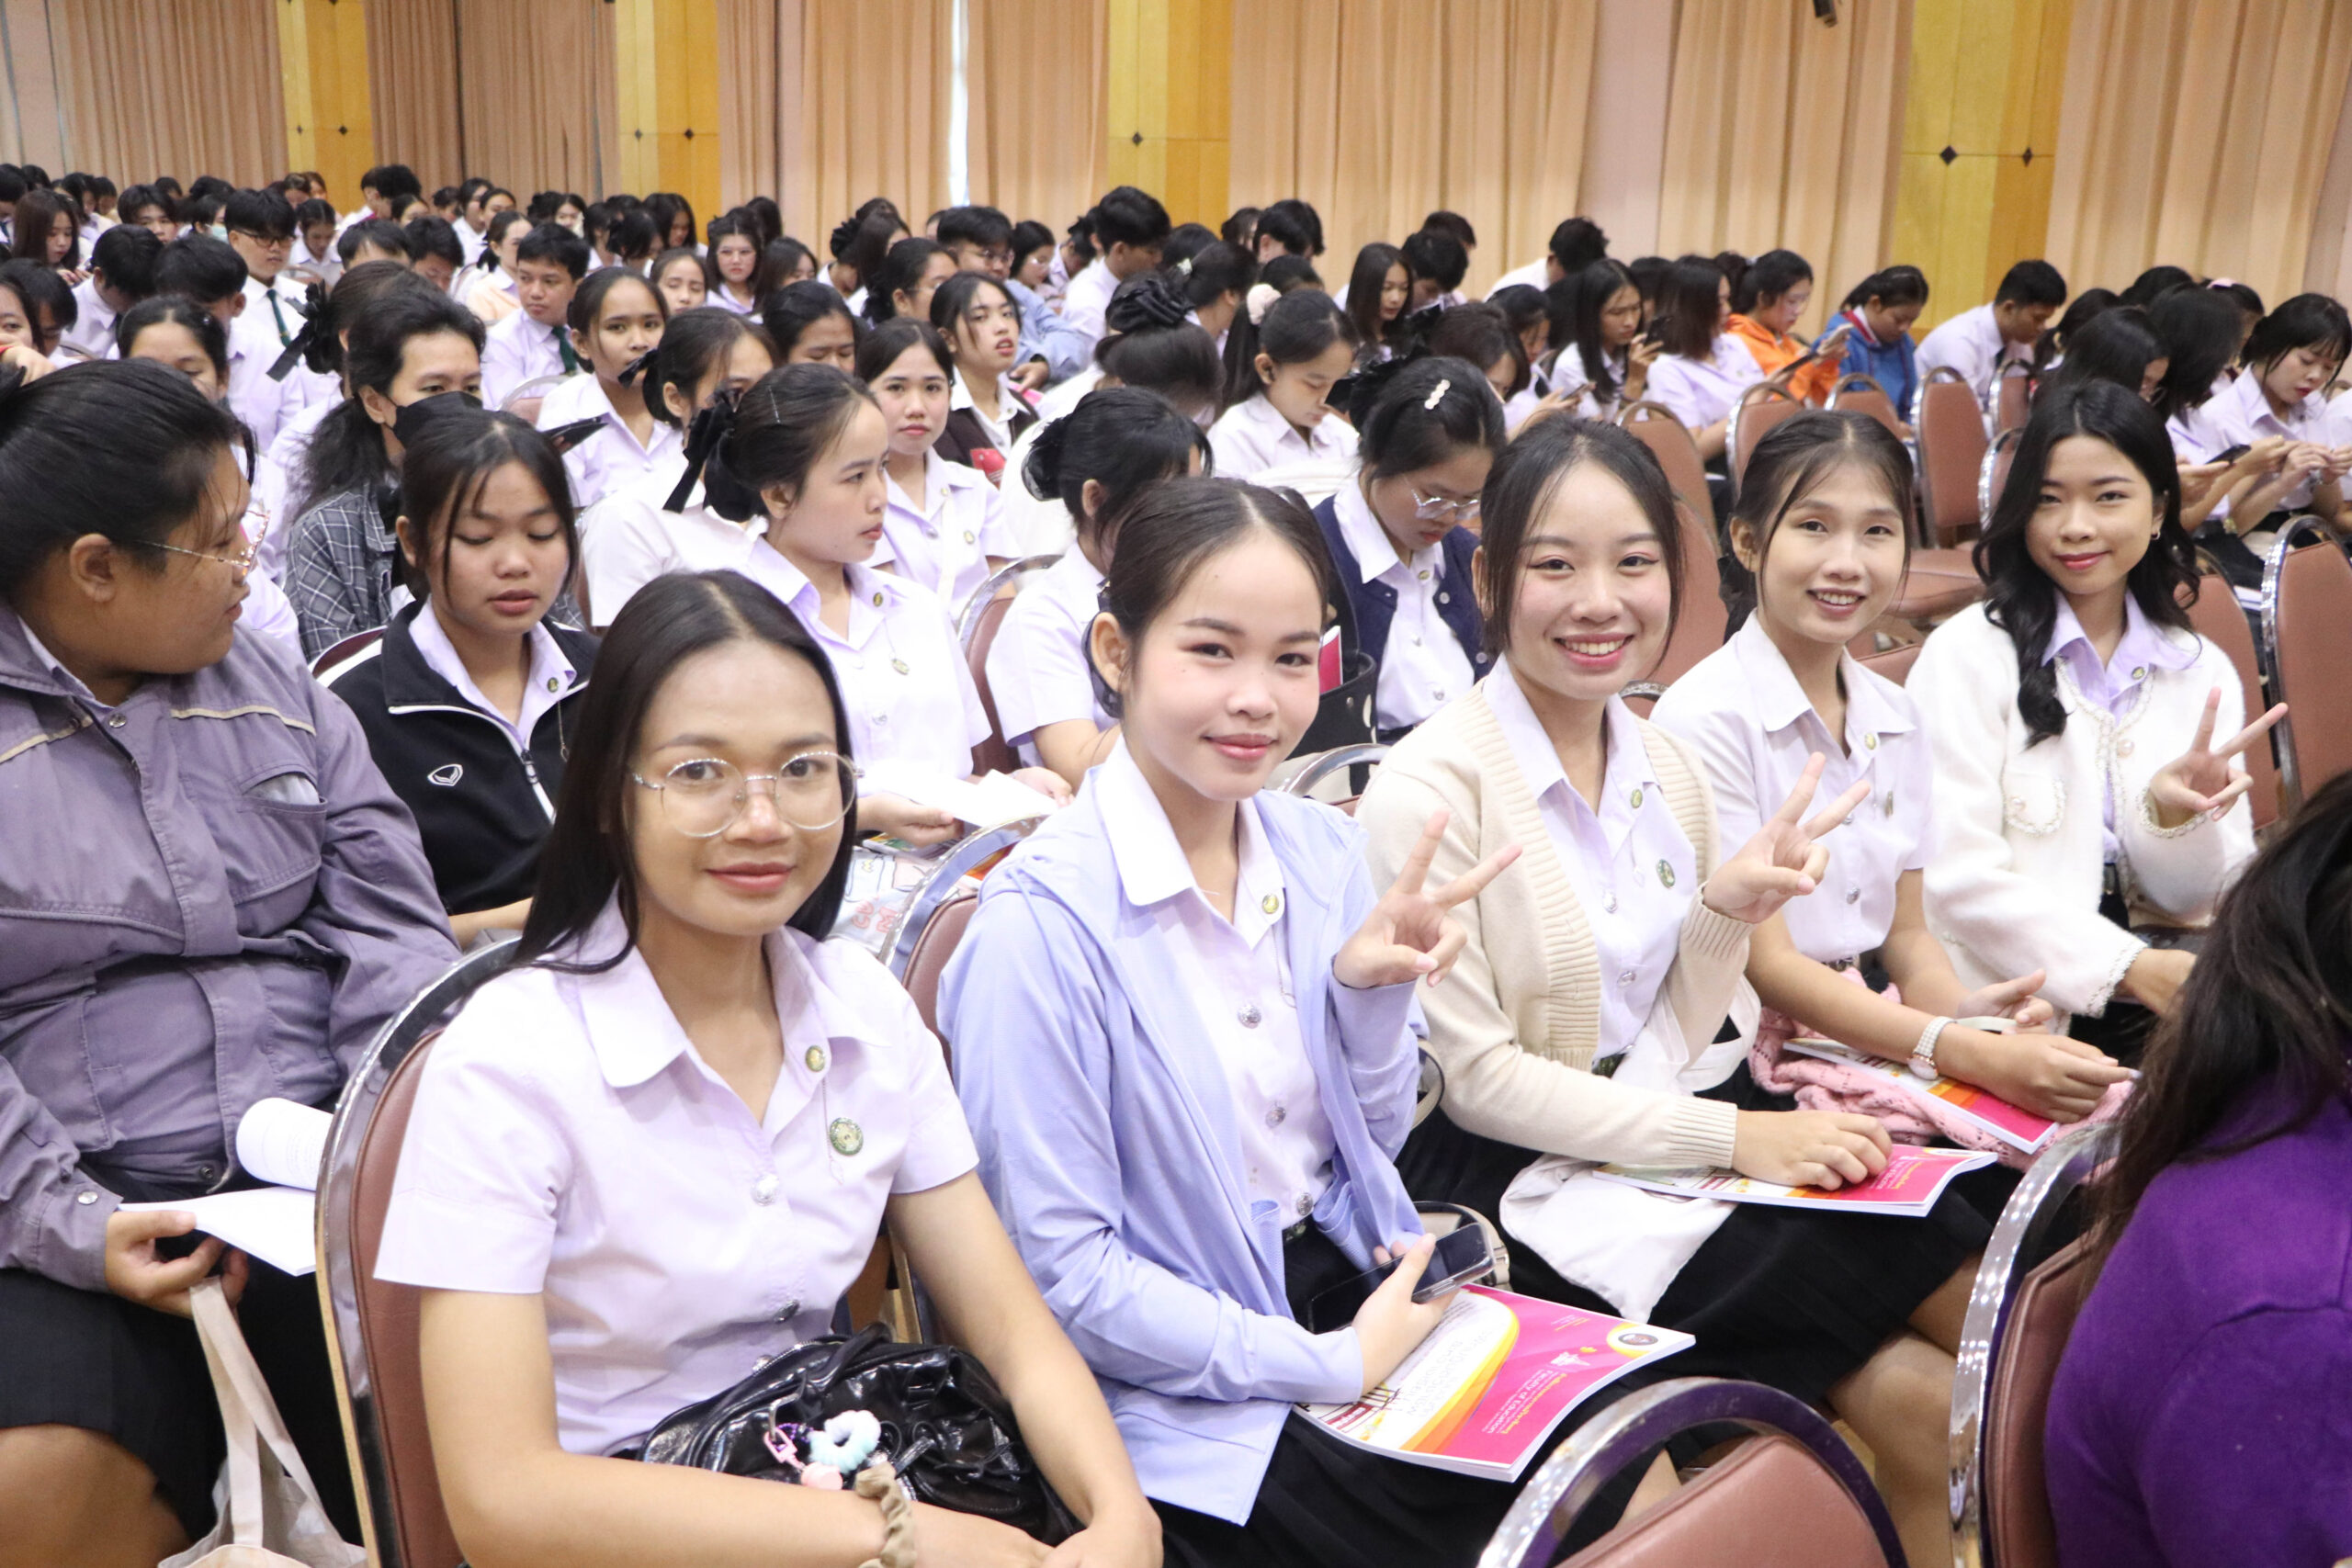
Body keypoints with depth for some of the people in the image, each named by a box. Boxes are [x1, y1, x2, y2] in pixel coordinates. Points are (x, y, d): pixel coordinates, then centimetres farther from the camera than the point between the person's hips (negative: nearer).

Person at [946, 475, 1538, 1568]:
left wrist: (1374, 990, -9)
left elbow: (1371, 1138, 10)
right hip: (1189, 1393, -6)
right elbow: (1062, 1270, -15)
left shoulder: (1323, 850, 1)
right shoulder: (1044, 921, -19)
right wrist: (1330, 1365, -15)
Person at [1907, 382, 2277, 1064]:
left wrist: (2176, 814, -13)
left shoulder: (2205, 672, 12)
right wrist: (2124, 967, -19)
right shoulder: (1968, 654, -3)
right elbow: (1957, 878, -10)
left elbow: (2206, 898, 8)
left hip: (2160, 978, 5)